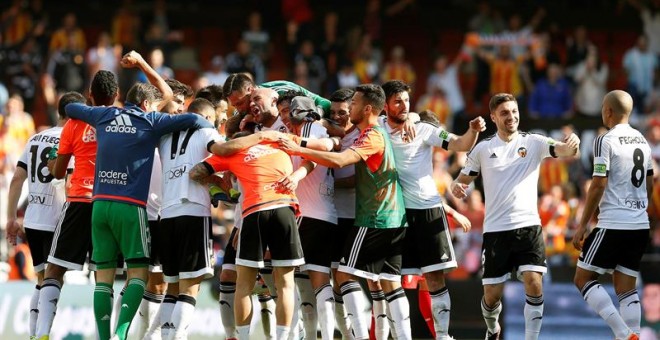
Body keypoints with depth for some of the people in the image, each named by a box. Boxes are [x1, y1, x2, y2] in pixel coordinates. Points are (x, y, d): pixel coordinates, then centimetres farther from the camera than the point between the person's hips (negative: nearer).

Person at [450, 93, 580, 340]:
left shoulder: (533, 143, 3)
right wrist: (456, 187, -12)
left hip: (528, 226, -1)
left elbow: (564, 150, -12)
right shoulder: (483, 149, 6)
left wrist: (572, 144, -36)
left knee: (534, 284, -17)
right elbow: (463, 180, 13)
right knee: (492, 294, 4)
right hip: (495, 229, 1)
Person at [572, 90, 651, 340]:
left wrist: (582, 225, -9)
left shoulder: (606, 141, -10)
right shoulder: (642, 141, 13)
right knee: (626, 288, 10)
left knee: (583, 279, 2)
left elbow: (598, 186, -14)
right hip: (640, 226, 7)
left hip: (613, 225, -7)